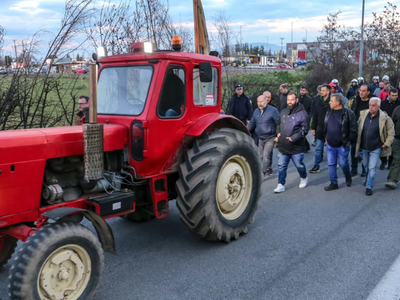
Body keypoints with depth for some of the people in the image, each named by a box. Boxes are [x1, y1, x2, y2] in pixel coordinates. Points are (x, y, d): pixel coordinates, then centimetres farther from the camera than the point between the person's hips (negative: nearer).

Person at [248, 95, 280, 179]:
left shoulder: (273, 110, -10)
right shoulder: (256, 112, 9)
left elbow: (278, 124, -10)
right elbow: (252, 124, 19)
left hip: (270, 138, -7)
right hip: (261, 138, 7)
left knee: (266, 156, -11)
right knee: (261, 156, 11)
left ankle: (265, 173, -1)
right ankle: (269, 171, 26)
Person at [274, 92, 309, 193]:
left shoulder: (302, 113, -10)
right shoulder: (283, 112, 9)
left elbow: (304, 130, -11)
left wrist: (293, 138, -20)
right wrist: (278, 134, 10)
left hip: (296, 147, -5)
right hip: (282, 146, 5)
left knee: (299, 165, 9)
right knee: (282, 166, 6)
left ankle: (304, 178, 38)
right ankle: (281, 185, 14)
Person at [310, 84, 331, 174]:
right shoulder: (319, 102, 5)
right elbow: (315, 116, 8)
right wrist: (313, 127, 7)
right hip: (320, 129, 4)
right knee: (318, 149, 6)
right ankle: (316, 166, 10)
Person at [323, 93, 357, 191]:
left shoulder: (348, 113, -13)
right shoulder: (329, 112, 6)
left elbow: (353, 129, -11)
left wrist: (349, 141, -10)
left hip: (343, 145, -6)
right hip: (330, 144, 6)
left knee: (343, 163, 2)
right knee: (331, 164, 7)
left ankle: (348, 177, 32)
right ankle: (333, 183, 18)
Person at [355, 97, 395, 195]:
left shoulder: (385, 118, -16)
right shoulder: (363, 114, -6)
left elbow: (391, 132, -4)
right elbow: (358, 128, 10)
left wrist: (387, 144, -7)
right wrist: (358, 141, 8)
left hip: (376, 148, -4)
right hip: (364, 147, 4)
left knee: (372, 168, -4)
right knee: (366, 165, 21)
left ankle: (369, 187, 6)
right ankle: (368, 178, 47)